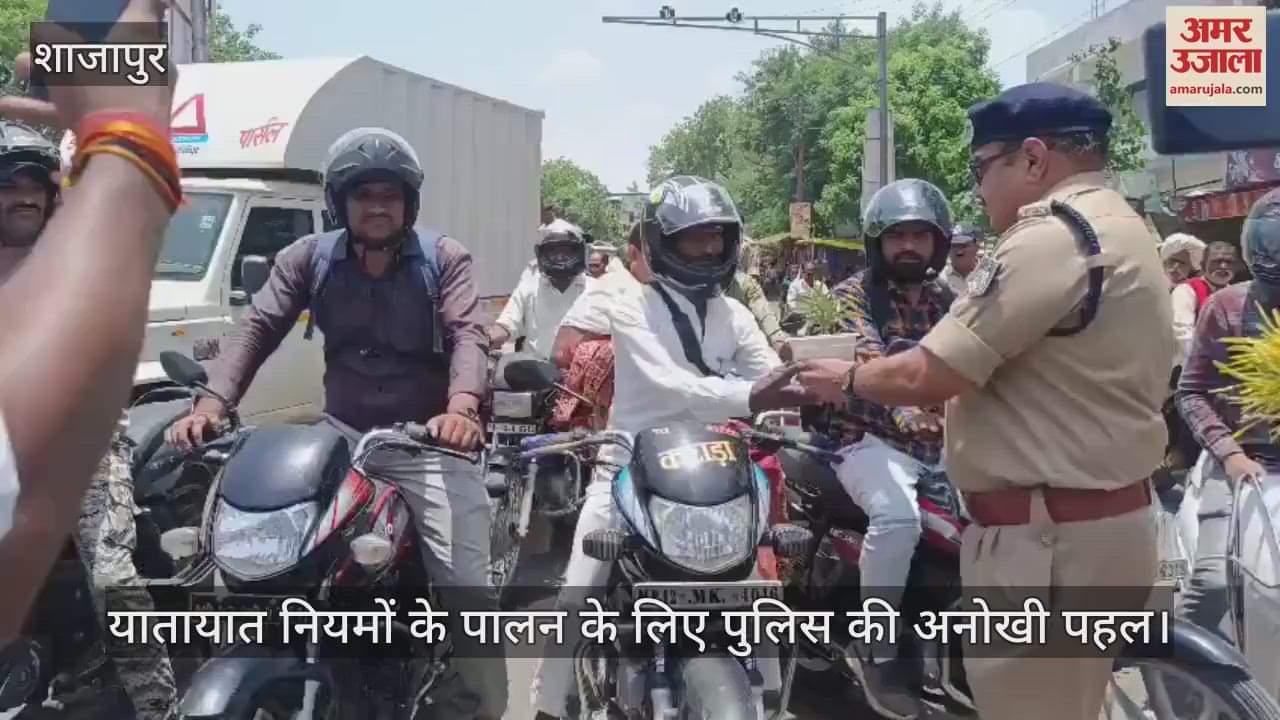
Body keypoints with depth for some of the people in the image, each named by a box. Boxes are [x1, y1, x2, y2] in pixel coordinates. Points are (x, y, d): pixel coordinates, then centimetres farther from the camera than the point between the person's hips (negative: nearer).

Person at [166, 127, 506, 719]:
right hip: (342, 435, 3)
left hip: (429, 441, -2)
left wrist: (461, 408, -34)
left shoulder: (444, 258, -1)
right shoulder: (309, 258, 5)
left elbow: (467, 335, -13)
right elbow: (258, 328, -3)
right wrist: (212, 402, -22)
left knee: (468, 589, -7)